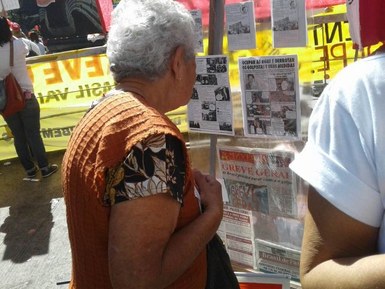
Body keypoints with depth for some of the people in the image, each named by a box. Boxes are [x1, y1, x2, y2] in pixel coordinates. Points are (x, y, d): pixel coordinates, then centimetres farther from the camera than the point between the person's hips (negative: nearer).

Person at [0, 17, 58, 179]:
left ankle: (29, 169, 22)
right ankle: (44, 167, 13)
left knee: (19, 136, 12)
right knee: (33, 134, 6)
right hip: (24, 96, -2)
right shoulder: (17, 45, -10)